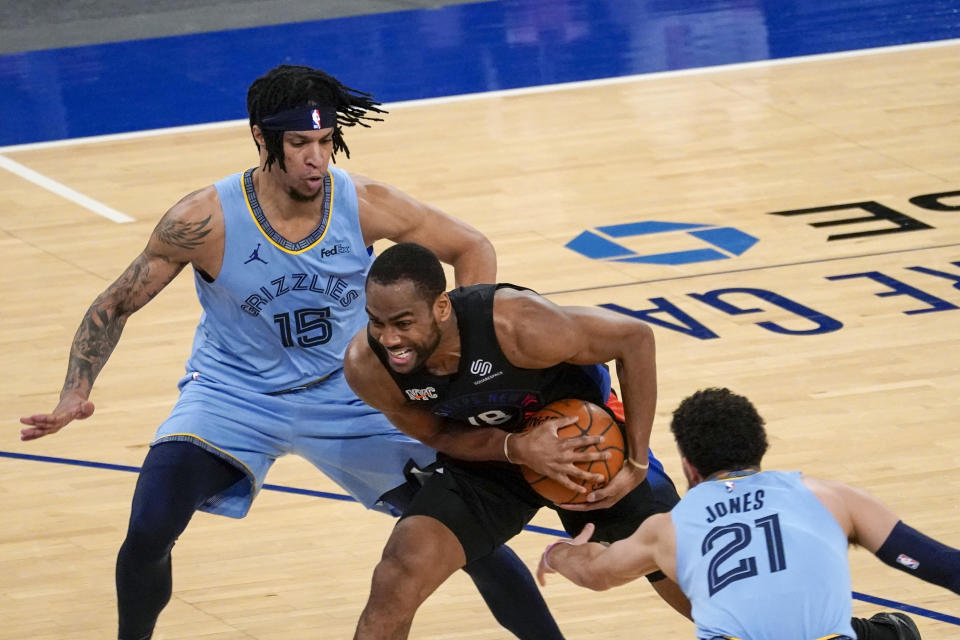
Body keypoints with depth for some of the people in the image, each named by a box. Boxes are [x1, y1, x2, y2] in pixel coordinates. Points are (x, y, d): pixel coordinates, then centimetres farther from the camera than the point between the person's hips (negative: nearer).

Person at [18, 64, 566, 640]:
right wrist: (76, 394, -25)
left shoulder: (365, 204, -19)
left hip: (349, 393, 2)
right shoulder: (206, 221, -23)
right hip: (234, 394, -2)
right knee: (148, 532, -23)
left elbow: (472, 248, -3)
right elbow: (115, 307, -11)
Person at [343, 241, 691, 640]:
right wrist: (516, 448, -28)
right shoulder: (366, 366, -27)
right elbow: (436, 434, -8)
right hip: (483, 458, 2)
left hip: (587, 437, -1)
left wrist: (637, 463, -21)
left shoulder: (516, 324, -38)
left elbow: (635, 338, -23)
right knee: (398, 578, -19)